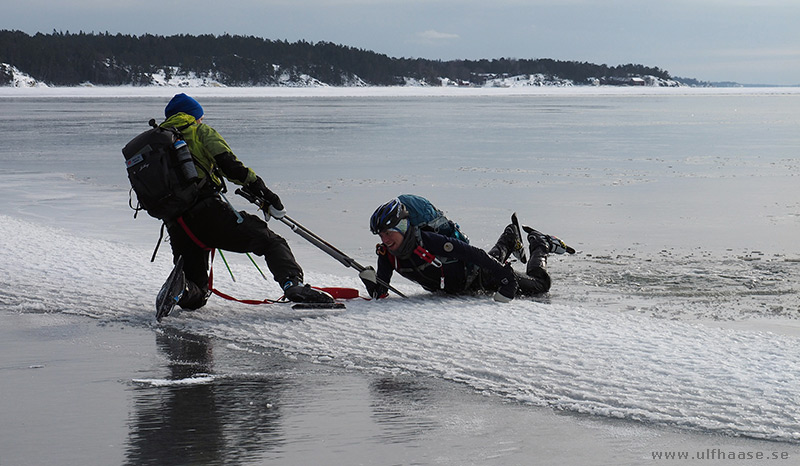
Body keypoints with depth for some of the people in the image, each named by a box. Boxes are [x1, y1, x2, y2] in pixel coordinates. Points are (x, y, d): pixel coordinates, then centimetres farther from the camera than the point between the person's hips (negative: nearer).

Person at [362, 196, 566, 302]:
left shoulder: (430, 242, -43)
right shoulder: (387, 254, -24)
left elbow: (476, 254, -41)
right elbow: (380, 294, -18)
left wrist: (506, 279, -43)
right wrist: (371, 283, -42)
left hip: (480, 274, -6)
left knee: (539, 285, 10)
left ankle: (540, 245, 36)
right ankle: (509, 240, 67)